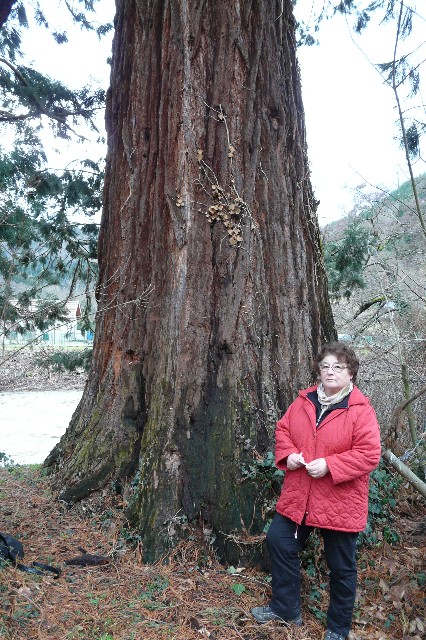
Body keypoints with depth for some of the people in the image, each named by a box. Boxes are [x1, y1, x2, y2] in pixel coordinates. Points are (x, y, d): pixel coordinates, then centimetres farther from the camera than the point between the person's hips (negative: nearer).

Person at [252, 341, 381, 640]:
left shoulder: (361, 410, -15)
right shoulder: (304, 400, 1)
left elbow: (369, 454, -19)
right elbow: (283, 429, 10)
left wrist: (329, 465, -25)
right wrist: (287, 454, -10)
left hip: (339, 503, -5)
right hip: (298, 497, 5)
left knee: (341, 567, 12)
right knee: (279, 542, 14)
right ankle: (285, 607, 36)